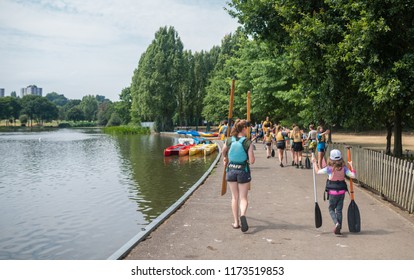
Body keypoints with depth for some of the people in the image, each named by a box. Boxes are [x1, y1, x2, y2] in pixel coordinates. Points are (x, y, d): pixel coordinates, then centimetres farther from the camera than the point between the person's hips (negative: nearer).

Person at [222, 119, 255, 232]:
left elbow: (224, 151, 18)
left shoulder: (229, 141, -3)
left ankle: (236, 222, 18)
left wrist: (225, 159, 38)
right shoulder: (248, 143, -14)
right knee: (243, 197, 6)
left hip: (231, 170, 3)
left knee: (235, 197, 15)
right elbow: (252, 161, -15)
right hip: (243, 171, -3)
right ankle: (243, 215, -21)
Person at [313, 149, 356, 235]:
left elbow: (317, 171, -3)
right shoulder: (344, 168, -6)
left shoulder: (329, 169, -12)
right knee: (339, 210, 12)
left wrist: (314, 162, 11)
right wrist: (351, 166, 2)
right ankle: (339, 228, 14)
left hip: (332, 192, -3)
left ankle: (337, 223, -12)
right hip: (341, 192, 3)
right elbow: (353, 175, -8)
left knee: (331, 209, 12)